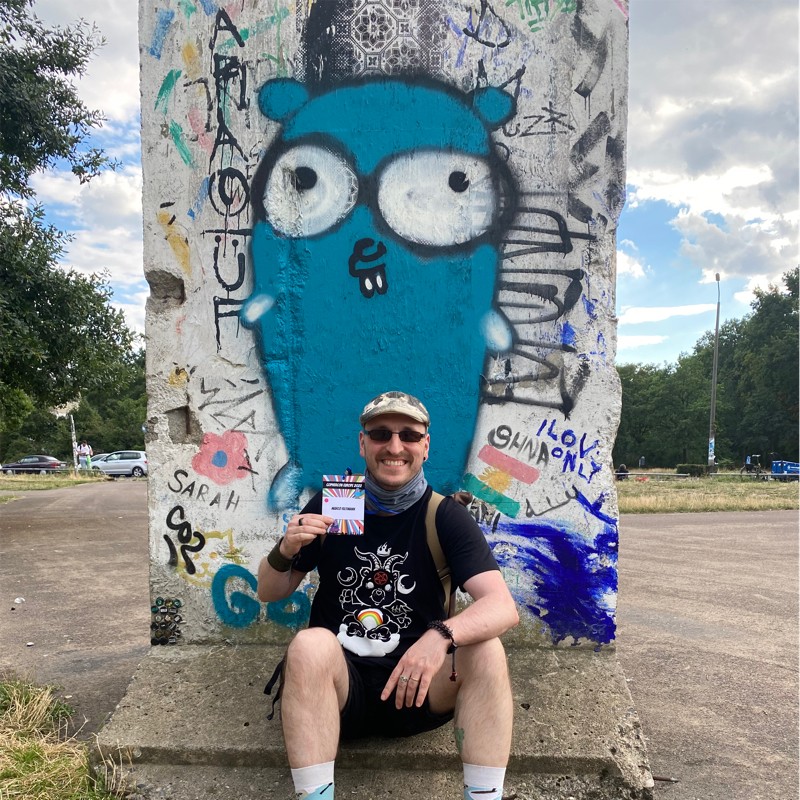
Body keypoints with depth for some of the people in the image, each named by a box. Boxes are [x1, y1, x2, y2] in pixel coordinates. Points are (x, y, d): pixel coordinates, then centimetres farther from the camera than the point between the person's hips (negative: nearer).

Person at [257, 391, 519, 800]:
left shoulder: (445, 517, -4)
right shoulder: (330, 504, -1)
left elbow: (503, 607, -17)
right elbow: (268, 594, 7)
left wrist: (440, 636, -36)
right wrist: (286, 551, -16)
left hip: (417, 687, 0)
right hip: (339, 681, 0)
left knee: (486, 650, -25)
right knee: (309, 644, -30)